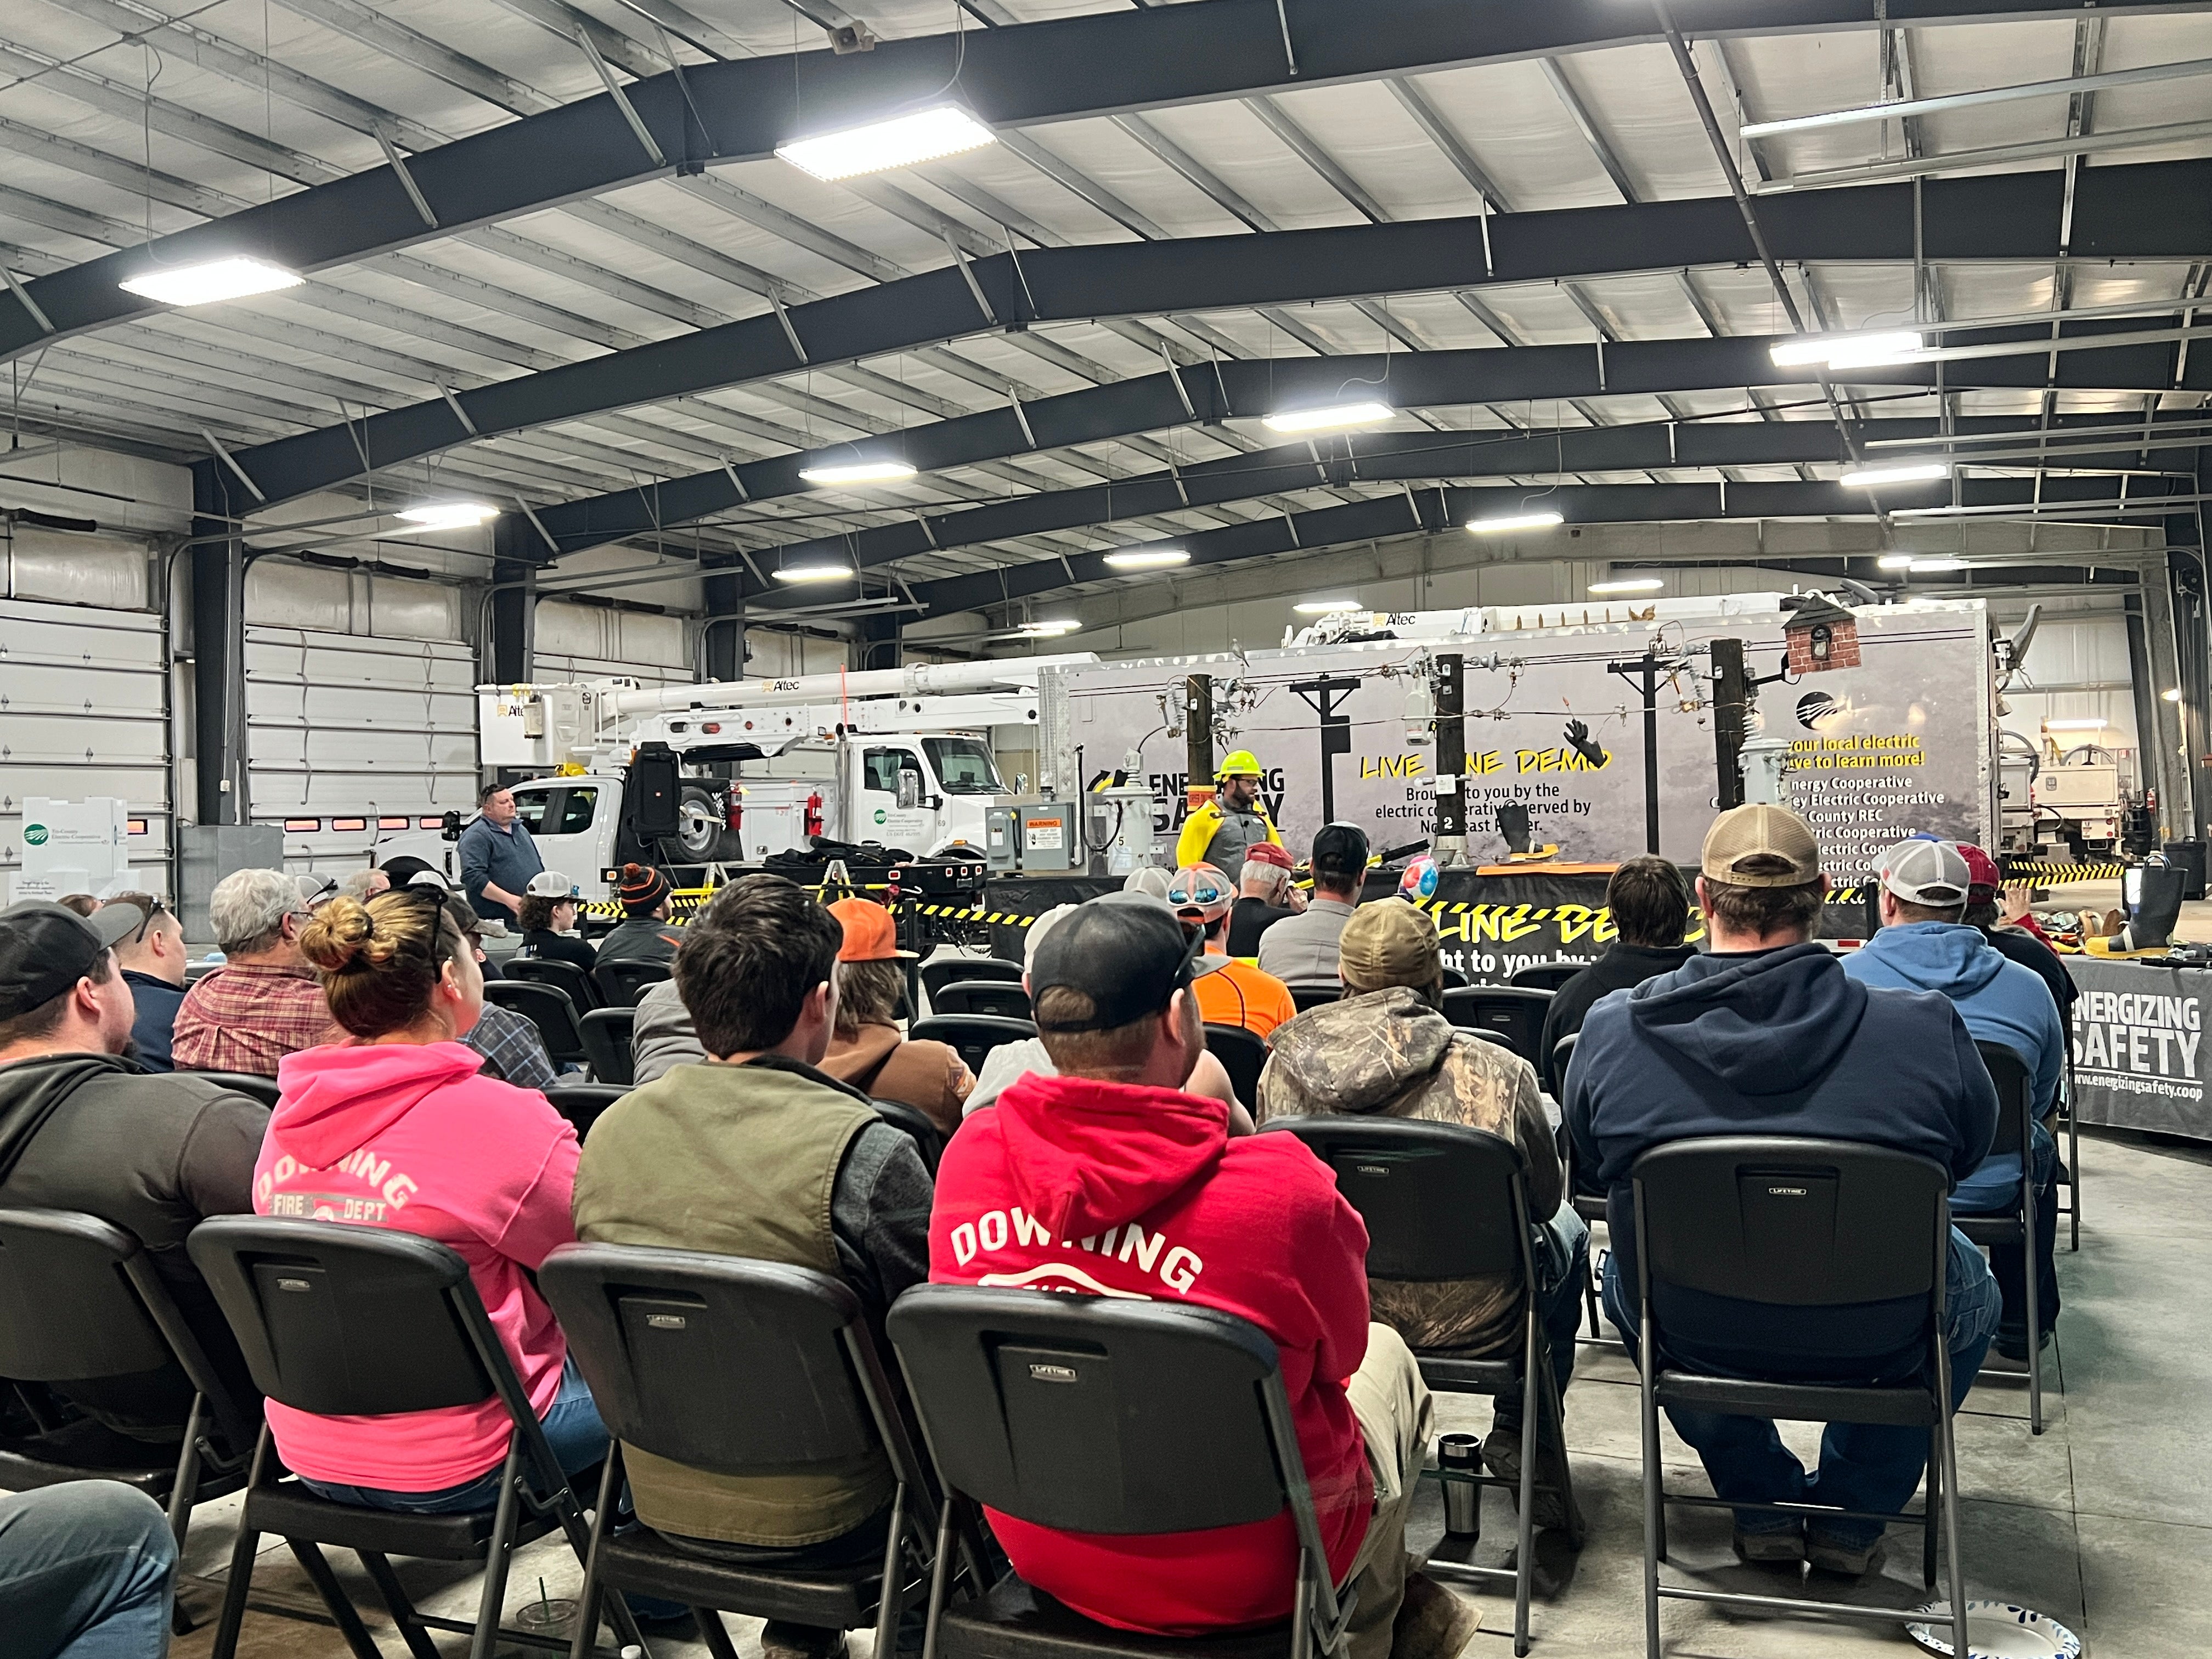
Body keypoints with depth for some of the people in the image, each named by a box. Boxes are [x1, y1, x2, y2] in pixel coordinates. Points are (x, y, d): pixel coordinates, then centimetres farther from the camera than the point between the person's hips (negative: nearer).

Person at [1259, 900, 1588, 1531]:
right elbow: (1544, 1198, 0)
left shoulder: (1286, 1059, -11)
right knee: (1566, 1229, 28)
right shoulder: (1499, 1072, -17)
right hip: (1474, 1327, -2)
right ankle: (1520, 1431, 34)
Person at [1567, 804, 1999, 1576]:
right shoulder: (1924, 1028, -20)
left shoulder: (1611, 1027, -16)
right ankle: (1852, 1518, 35)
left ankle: (1762, 1509, 37)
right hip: (1873, 1341, 0)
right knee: (1971, 1286, 33)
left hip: (1688, 1336, 1)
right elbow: (1967, 1155, 0)